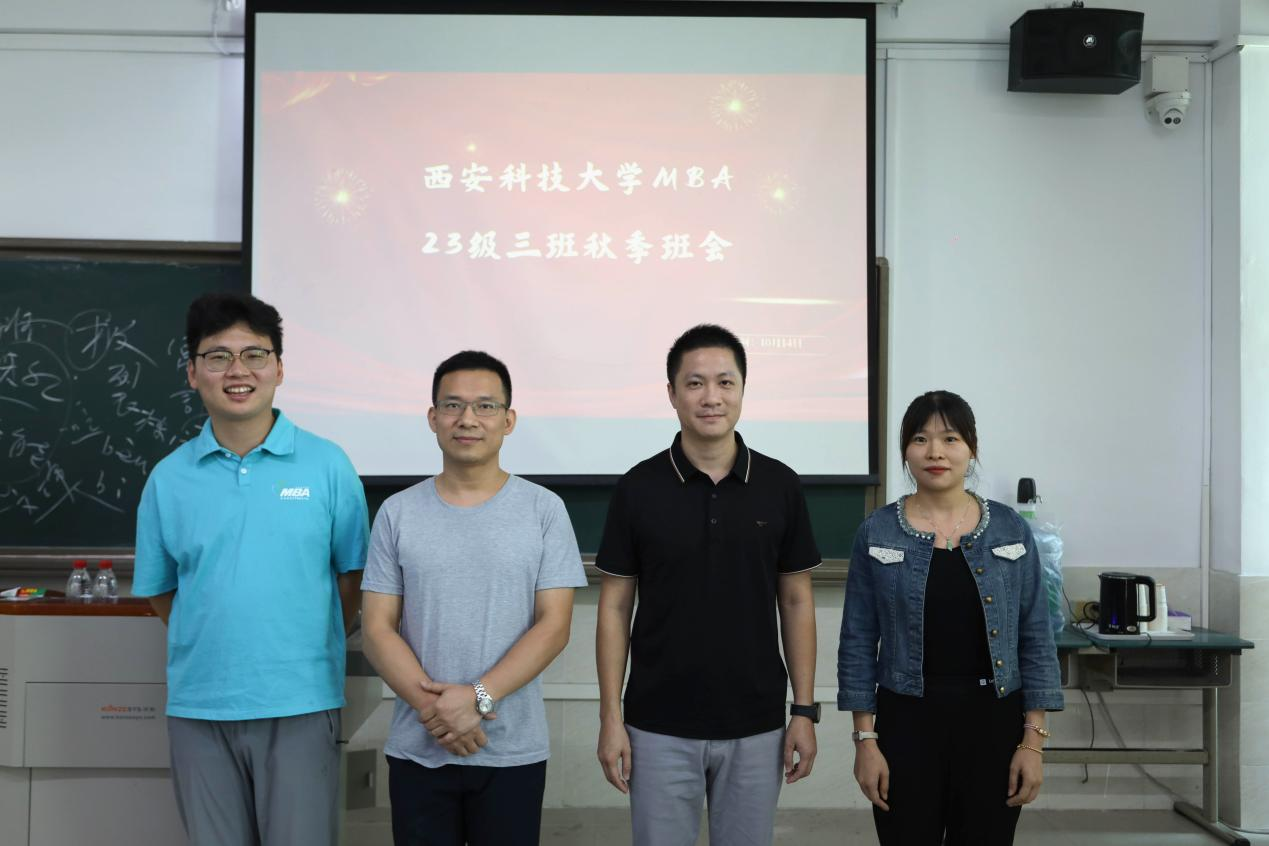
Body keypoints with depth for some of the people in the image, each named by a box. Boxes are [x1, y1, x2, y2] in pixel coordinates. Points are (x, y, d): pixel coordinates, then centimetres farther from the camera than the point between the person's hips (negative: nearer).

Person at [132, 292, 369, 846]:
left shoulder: (328, 466, -3)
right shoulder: (168, 478, 3)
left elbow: (350, 576, 3)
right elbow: (159, 591, 12)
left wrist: (311, 653, 5)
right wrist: (216, 648, 8)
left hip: (301, 703, -2)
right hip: (198, 707, 2)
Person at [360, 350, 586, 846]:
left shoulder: (544, 509, -3)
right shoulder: (397, 513, 1)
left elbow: (553, 625, -7)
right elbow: (378, 629, -1)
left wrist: (477, 697, -17)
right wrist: (432, 706, -15)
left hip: (513, 752, -1)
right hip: (417, 750, 1)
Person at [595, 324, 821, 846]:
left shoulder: (780, 486, -1)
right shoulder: (638, 489, -5)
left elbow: (796, 603, 4)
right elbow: (615, 608, -1)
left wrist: (805, 710, 0)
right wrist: (611, 717, -5)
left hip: (756, 726, 1)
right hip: (660, 729, -1)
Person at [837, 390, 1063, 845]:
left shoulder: (1011, 529, 1)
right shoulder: (877, 532, -2)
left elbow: (1035, 638, 2)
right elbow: (858, 641, -1)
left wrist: (1034, 739, -2)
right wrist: (865, 738, -5)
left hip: (993, 722, 1)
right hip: (907, 721, -1)